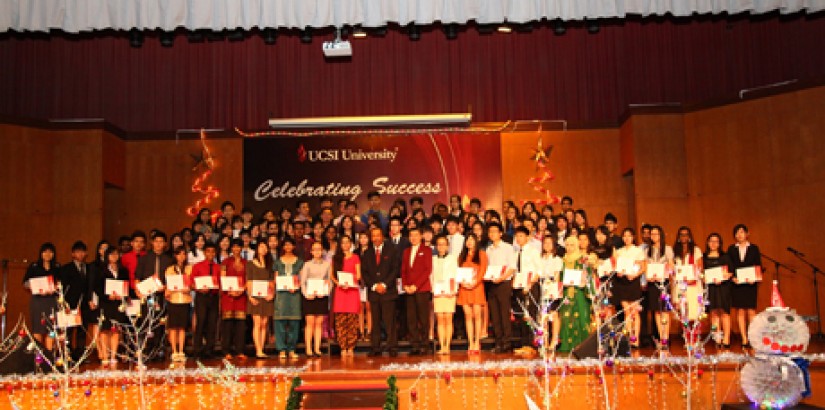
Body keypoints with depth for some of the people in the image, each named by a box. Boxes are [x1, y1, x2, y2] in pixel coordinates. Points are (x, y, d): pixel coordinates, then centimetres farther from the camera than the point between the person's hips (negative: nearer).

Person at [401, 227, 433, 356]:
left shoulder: (426, 250, 5)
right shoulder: (406, 251, 20)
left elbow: (428, 269, -4)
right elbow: (403, 270, 17)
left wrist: (416, 285, -11)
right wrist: (405, 285, 1)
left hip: (422, 289, -4)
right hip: (409, 290, 4)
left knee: (423, 318, -4)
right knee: (411, 319, 0)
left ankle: (424, 344, 0)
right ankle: (415, 345, 3)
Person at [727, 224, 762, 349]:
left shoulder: (754, 248, 7)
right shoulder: (731, 249, 10)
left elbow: (759, 266, 4)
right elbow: (729, 267, 6)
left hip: (750, 284, -1)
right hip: (737, 284, 1)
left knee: (751, 311, -4)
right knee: (740, 311, 1)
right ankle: (744, 340, 5)